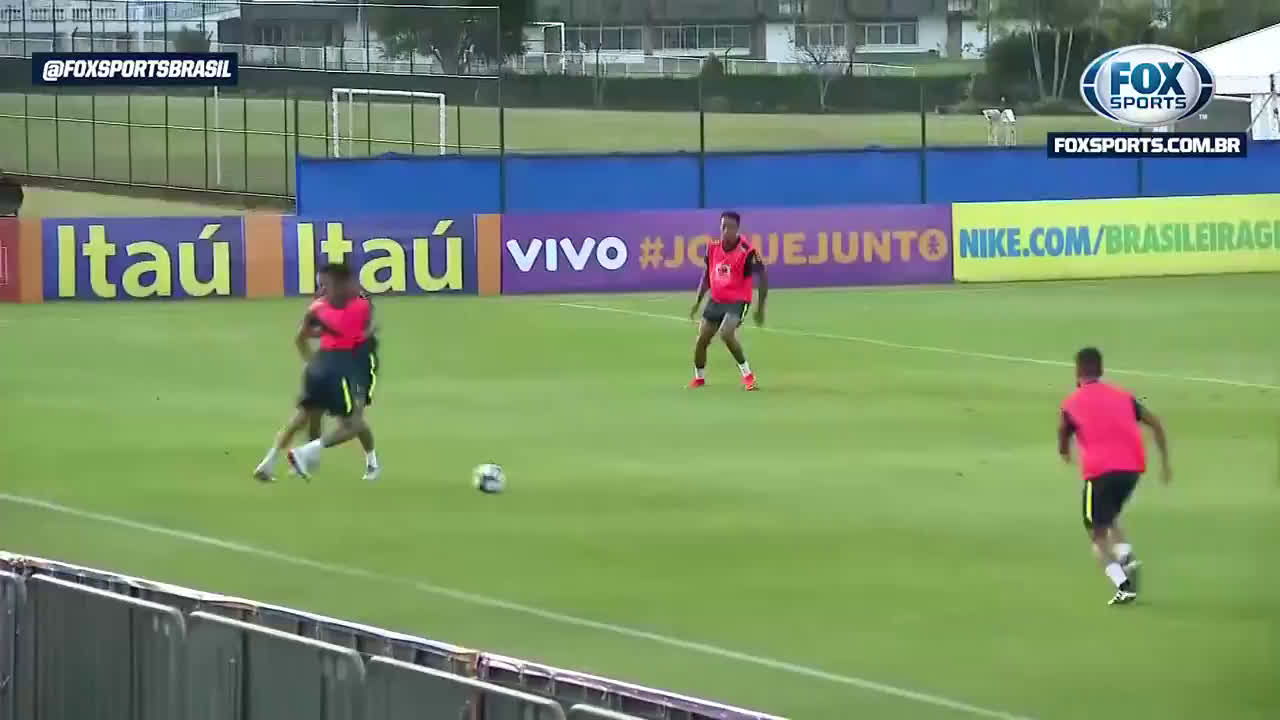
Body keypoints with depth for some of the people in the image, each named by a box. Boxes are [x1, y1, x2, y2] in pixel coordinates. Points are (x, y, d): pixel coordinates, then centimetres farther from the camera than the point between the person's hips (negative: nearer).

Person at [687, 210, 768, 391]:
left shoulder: (746, 252, -19)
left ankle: (747, 374, -9)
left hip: (737, 301, -6)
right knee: (702, 339, 4)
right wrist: (698, 301, 11)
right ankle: (699, 377, 28)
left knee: (726, 333, -27)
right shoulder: (713, 248, -1)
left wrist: (760, 307, -13)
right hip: (716, 301, 6)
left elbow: (762, 276, -13)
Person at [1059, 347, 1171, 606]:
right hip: (1132, 468, 4)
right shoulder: (1123, 397, 17)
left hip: (1100, 470, -4)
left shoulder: (1071, 404, 7)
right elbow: (1155, 424, 11)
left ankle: (1123, 585, -14)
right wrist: (1164, 461, 14)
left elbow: (1063, 437, 17)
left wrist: (1065, 453, 41)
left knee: (1097, 533, 5)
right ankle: (1126, 556, 1)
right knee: (1110, 517, 28)